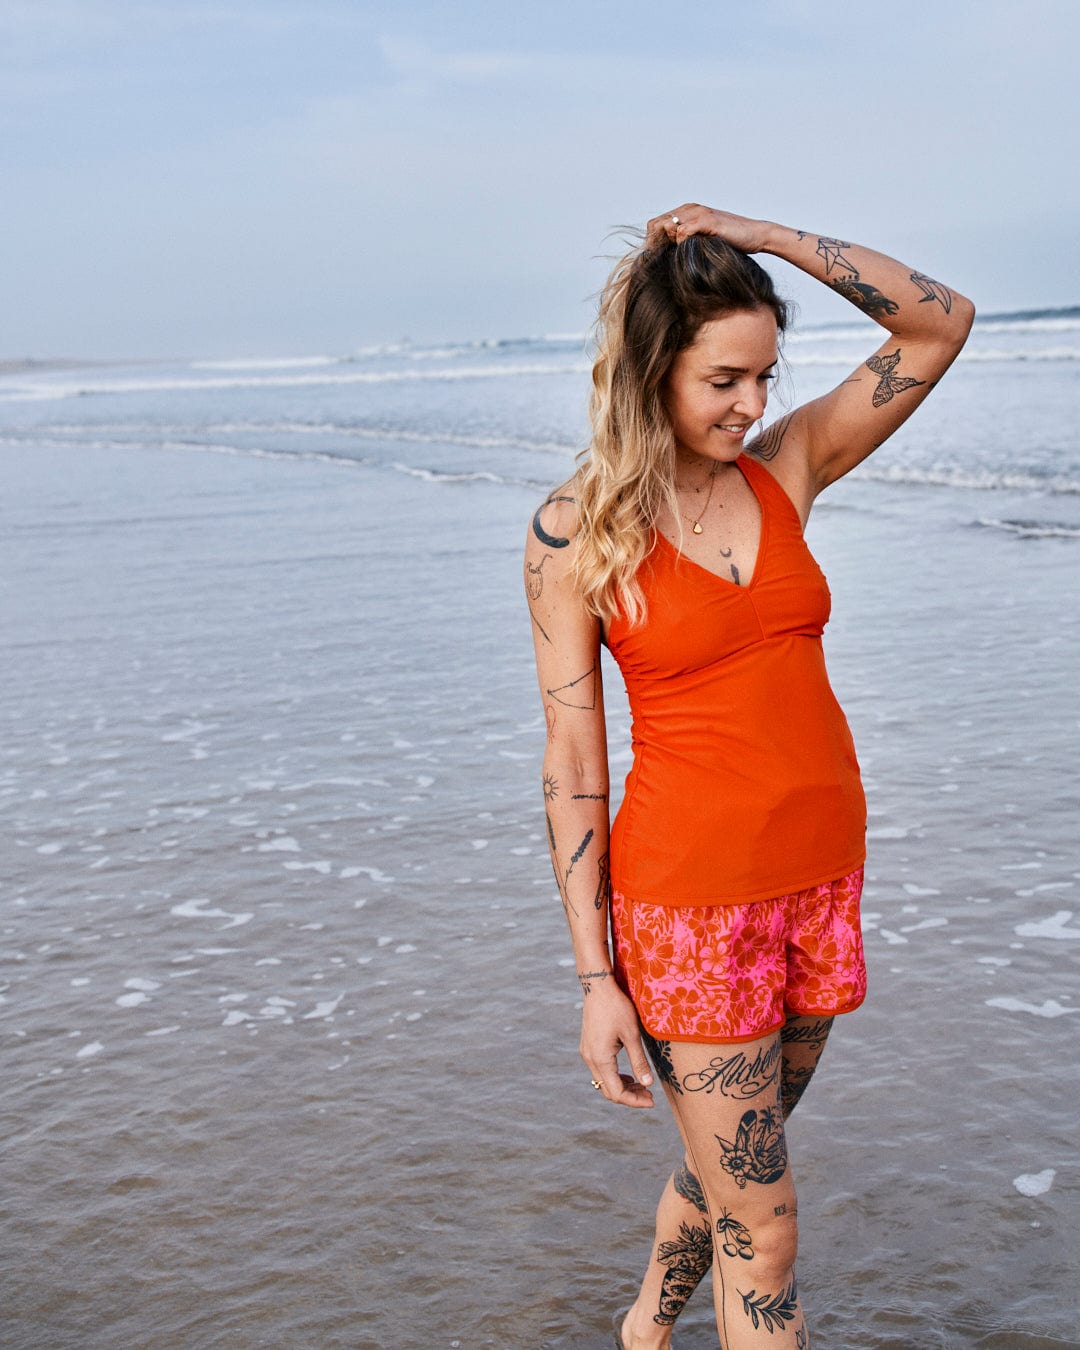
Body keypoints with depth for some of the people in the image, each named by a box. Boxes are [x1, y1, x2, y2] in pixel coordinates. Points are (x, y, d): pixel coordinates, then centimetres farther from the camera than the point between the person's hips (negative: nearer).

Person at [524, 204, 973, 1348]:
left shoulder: (784, 471, 3)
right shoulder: (574, 531, -9)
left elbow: (940, 322, 0)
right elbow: (572, 764, -9)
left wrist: (763, 239, -8)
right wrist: (596, 982, -11)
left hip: (825, 870, 5)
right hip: (690, 892, -5)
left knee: (730, 1162, 23)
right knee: (760, 1232, 2)